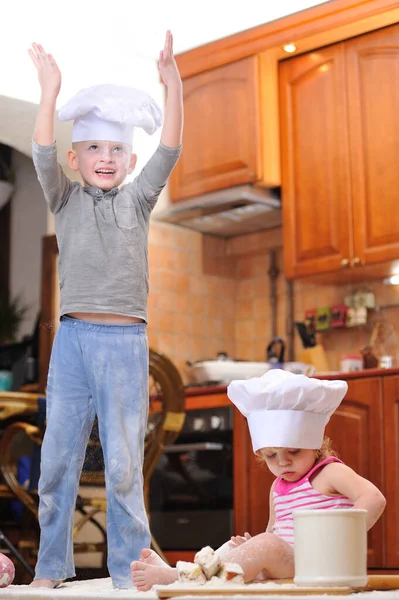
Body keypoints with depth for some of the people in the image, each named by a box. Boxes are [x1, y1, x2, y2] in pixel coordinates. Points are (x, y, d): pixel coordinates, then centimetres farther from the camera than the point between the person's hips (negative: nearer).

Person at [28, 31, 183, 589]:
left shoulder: (138, 199, 9)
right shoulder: (66, 199, 9)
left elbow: (170, 149, -3)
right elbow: (43, 153, -7)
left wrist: (171, 77, -13)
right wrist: (50, 91, -17)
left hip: (126, 340, -1)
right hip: (73, 338, 1)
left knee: (124, 463, 2)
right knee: (58, 457, 5)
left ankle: (129, 570, 12)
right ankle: (51, 567, 17)